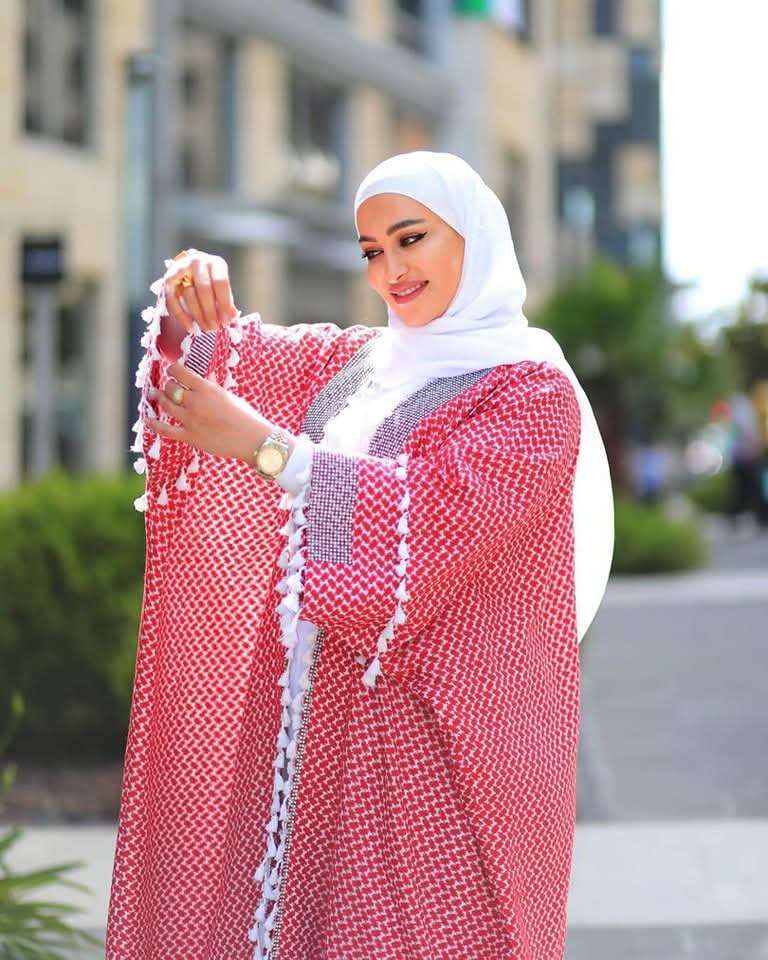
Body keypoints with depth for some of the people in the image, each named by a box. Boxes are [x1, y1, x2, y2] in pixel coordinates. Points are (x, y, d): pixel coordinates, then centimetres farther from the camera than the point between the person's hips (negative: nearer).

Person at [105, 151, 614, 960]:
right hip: (314, 710, 6)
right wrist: (193, 316, -10)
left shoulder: (534, 389, -6)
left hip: (430, 727, -6)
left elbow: (440, 510, -19)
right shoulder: (358, 362, 15)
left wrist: (264, 445, -23)